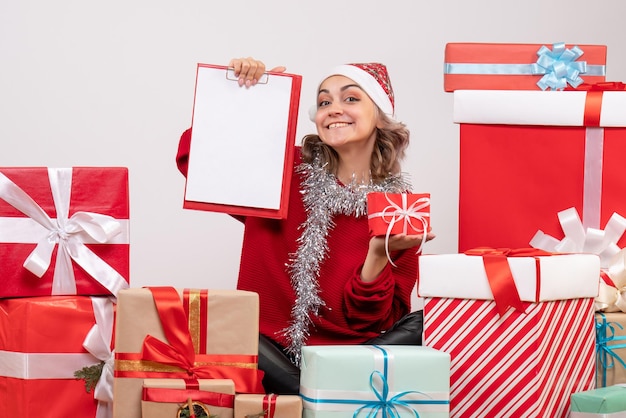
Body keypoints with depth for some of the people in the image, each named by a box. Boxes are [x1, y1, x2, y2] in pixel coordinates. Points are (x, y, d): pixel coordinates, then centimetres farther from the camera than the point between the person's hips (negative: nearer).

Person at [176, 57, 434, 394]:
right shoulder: (284, 170, 4)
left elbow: (374, 323, -2)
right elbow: (194, 157, 9)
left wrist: (378, 257, -19)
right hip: (270, 349, 0)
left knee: (423, 326, -29)